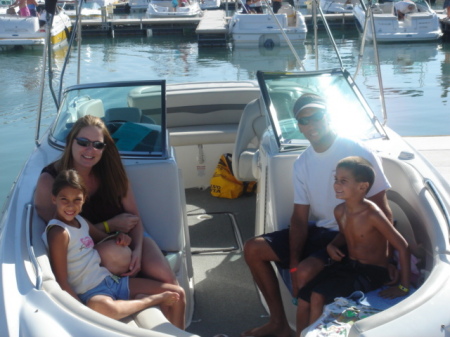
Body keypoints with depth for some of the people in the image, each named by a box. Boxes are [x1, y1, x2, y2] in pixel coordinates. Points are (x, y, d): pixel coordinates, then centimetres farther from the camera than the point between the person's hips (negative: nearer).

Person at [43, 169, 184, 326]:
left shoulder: (81, 222, 10)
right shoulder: (59, 233, -14)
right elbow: (62, 281, -18)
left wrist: (119, 237, 5)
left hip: (111, 279, 9)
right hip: (90, 293, -8)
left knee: (175, 292, 2)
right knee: (101, 307, -46)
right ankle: (152, 299, -21)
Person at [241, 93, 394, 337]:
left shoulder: (358, 152, -14)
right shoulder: (302, 163, 3)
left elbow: (381, 211, -13)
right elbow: (300, 218, 3)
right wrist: (293, 264, -10)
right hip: (318, 230, 7)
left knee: (306, 272, -32)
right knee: (253, 249, 1)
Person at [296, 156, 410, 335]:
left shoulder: (372, 214, -25)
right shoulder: (339, 211, -4)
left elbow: (402, 247, -20)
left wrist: (404, 287, -17)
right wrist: (332, 245, -4)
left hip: (372, 272, -7)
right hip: (347, 264, 7)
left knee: (318, 296, -21)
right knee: (303, 297, -5)